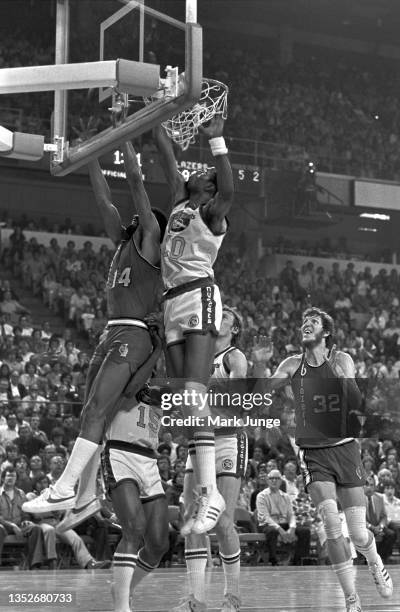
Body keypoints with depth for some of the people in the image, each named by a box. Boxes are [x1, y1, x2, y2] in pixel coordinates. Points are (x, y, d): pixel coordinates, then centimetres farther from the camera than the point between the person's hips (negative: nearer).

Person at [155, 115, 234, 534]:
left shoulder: (212, 211, 1)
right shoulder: (180, 201, 22)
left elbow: (229, 189, -21)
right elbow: (166, 155, 26)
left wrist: (217, 141, -22)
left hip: (199, 298, -8)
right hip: (173, 303, 8)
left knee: (193, 395, -21)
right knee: (182, 403, 2)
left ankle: (211, 493, -27)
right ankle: (201, 490, 4)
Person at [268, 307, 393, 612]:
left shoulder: (342, 360, -1)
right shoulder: (293, 365, 3)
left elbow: (356, 404, -11)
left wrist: (344, 379, -27)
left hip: (344, 448, 0)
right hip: (313, 454, 0)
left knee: (359, 534, -3)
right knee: (332, 524, -17)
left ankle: (376, 563, 33)